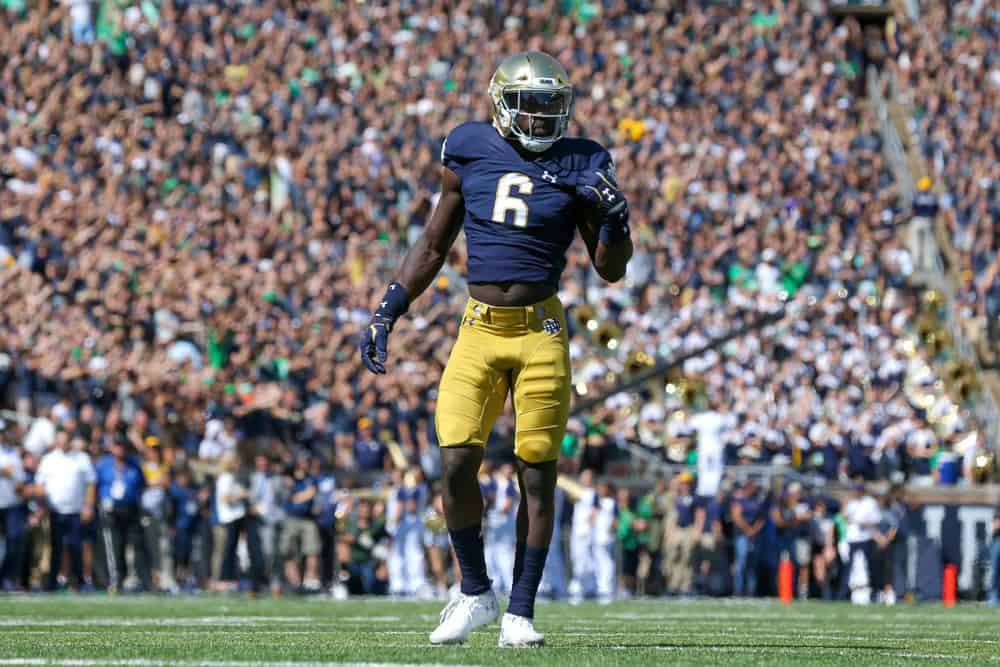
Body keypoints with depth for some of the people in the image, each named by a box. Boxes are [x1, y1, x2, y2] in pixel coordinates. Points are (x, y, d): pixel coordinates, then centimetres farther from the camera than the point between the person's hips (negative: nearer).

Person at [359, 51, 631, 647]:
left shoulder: (580, 165, 2)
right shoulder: (471, 152, 6)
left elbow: (611, 269, 6)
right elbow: (434, 247, 16)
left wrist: (614, 219, -13)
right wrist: (389, 311, 11)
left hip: (541, 332, -1)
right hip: (480, 330, 1)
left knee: (538, 474, -1)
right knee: (457, 462, -11)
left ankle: (521, 612, 9)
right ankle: (476, 592, 9)